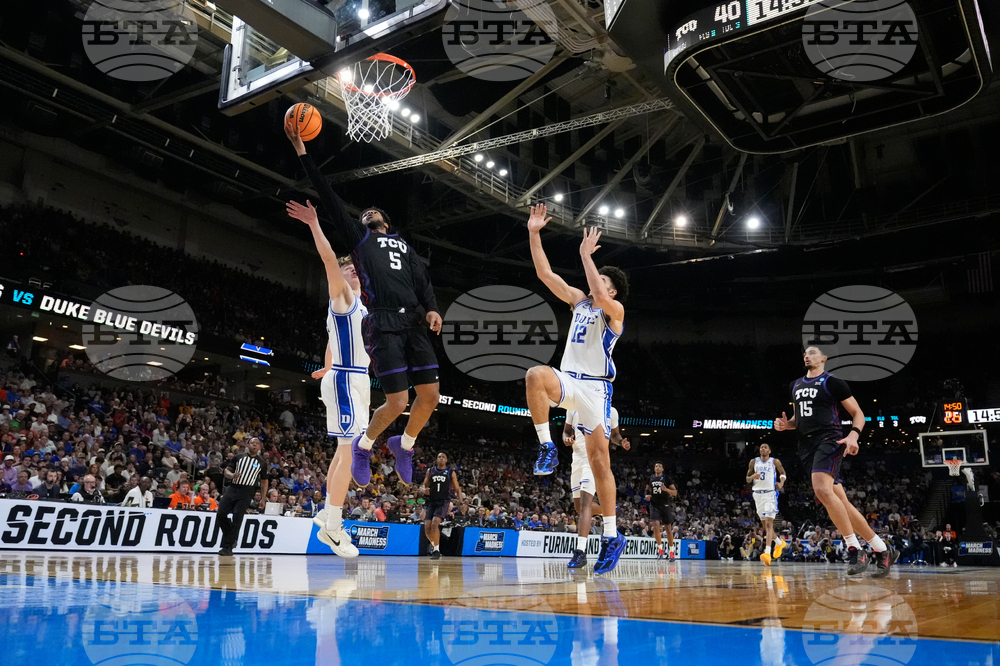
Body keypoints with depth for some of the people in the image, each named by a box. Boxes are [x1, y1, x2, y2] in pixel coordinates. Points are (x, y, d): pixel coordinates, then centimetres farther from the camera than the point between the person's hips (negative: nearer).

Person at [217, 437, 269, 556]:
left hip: (246, 492, -2)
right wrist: (232, 475, -12)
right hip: (232, 488, 2)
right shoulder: (239, 457, 11)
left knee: (237, 518, -9)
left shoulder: (262, 463, 10)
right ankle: (231, 538, 17)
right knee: (221, 513, -6)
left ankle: (228, 547, -2)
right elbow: (226, 470, 11)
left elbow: (264, 481, 13)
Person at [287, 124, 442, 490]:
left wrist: (432, 308, -6)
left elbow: (422, 279, 14)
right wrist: (302, 151, 9)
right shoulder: (359, 239, 18)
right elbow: (329, 197, 13)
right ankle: (363, 444, 17)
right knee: (397, 402, -11)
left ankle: (404, 445, 24)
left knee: (431, 396, -1)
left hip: (414, 322, 4)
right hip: (383, 324, -4)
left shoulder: (405, 246, 29)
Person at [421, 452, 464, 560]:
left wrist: (461, 502, -7)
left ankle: (437, 550, -15)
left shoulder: (451, 472, 6)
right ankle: (434, 544, 27)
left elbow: (457, 489, 7)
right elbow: (424, 485, 16)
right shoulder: (430, 471, 11)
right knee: (427, 527, -5)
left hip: (444, 502, -3)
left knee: (435, 523, -25)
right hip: (431, 501, 3)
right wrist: (424, 489, -9)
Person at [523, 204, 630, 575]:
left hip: (594, 388, -4)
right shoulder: (579, 301, 18)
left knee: (599, 461, -3)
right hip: (568, 380, 4)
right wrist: (534, 234, 6)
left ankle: (612, 536, 7)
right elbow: (546, 274, 12)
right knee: (535, 375, -33)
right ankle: (547, 447, -24)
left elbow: (600, 296, -25)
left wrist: (586, 255, -16)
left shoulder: (614, 309, 0)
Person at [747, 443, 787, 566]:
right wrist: (752, 477, -14)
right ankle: (779, 543, 39)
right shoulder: (754, 462, 7)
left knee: (769, 523, -17)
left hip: (770, 494, -4)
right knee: (765, 524, 13)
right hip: (758, 494, 4)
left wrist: (781, 483, -7)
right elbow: (747, 479, 10)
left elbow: (783, 473, 14)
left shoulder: (775, 462, 0)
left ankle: (767, 553, -26)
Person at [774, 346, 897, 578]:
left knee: (822, 490, -30)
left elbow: (858, 413, 1)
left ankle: (855, 550, -20)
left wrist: (853, 435, -18)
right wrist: (785, 424, 7)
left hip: (829, 441, -7)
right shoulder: (795, 385, 19)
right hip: (807, 446, 7)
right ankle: (883, 551, 16)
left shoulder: (833, 382, -1)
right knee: (841, 503, 5)